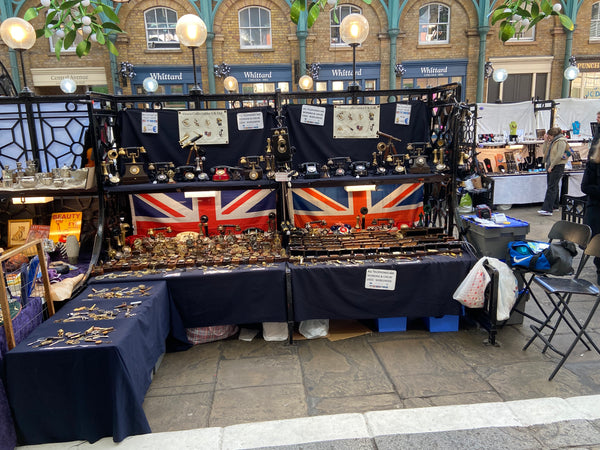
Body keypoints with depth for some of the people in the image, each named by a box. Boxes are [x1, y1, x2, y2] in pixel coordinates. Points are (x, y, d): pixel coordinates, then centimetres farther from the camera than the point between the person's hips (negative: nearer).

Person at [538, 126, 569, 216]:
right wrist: (546, 141, 5)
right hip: (551, 166, 9)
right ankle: (555, 206, 26)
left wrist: (551, 166, -17)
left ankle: (548, 209, -18)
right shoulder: (552, 141, 16)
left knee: (551, 188, -14)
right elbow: (544, 151, 15)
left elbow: (559, 156, -18)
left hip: (558, 166, -9)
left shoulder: (561, 142, -11)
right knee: (553, 187, 16)